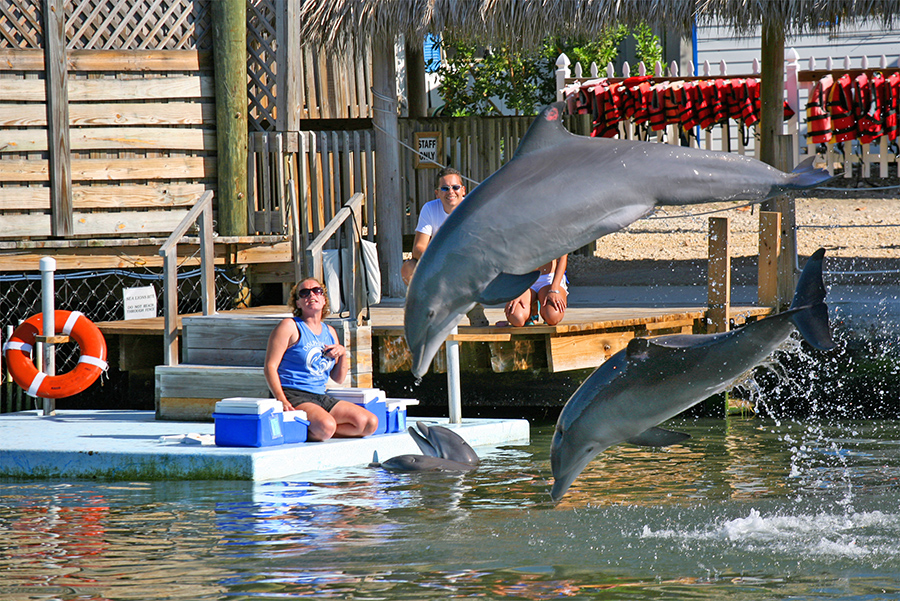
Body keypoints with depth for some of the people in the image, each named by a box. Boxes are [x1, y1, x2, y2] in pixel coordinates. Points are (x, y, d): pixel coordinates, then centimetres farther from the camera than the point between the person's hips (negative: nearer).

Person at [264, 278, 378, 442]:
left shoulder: (329, 332, 19)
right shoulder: (290, 327, -1)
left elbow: (338, 378, 23)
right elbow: (270, 367, -8)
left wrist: (343, 354, 3)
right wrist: (282, 401, -20)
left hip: (321, 397, 7)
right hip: (294, 397, -7)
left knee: (370, 423, -11)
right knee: (326, 426, -36)